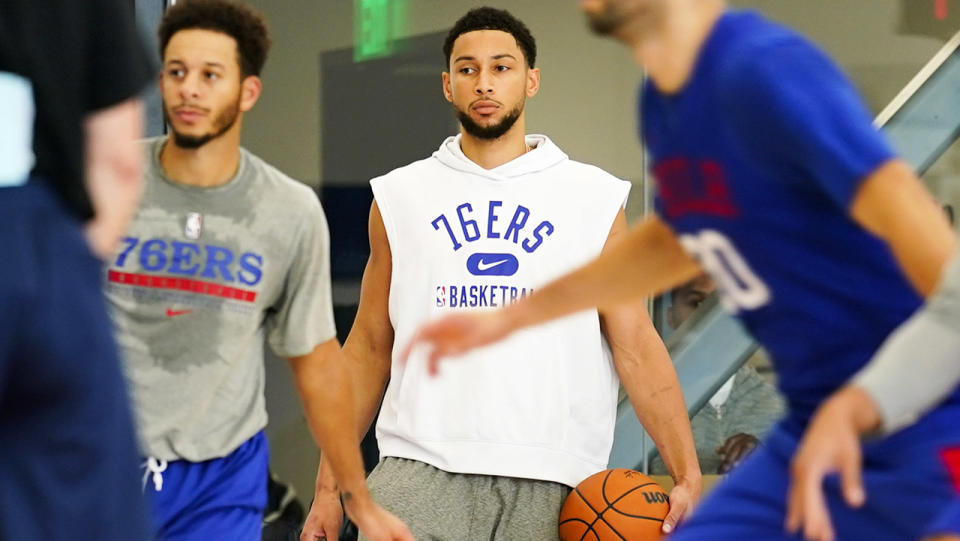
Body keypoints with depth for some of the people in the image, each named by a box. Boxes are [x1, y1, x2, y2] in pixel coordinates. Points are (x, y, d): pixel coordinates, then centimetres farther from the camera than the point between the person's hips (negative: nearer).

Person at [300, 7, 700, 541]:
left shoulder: (593, 200, 7)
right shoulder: (400, 196, 11)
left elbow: (637, 346, 3)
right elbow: (369, 346, 14)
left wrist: (688, 476, -8)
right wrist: (330, 486, 10)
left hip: (550, 484, 0)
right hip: (423, 472, 0)